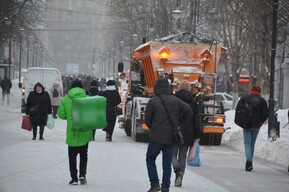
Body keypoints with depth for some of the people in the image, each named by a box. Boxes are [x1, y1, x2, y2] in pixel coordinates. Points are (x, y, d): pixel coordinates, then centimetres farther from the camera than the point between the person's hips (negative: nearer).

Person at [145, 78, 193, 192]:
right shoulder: (176, 101, 2)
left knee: (150, 159, 13)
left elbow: (147, 119, -5)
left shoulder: (153, 101, -9)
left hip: (156, 137, -3)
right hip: (171, 138, 4)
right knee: (167, 163, 10)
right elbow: (189, 112, -4)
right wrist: (177, 120, 7)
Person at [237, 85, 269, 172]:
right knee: (252, 143, 13)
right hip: (256, 126, 2)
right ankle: (249, 163, 19)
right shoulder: (262, 100, 2)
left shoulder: (244, 98, 0)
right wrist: (260, 122, 8)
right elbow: (266, 113, -4)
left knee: (247, 143, -1)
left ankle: (249, 161, -23)